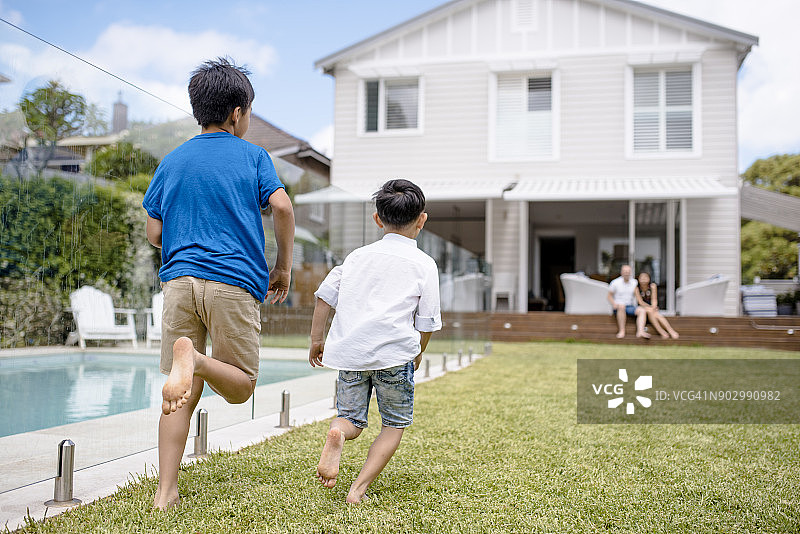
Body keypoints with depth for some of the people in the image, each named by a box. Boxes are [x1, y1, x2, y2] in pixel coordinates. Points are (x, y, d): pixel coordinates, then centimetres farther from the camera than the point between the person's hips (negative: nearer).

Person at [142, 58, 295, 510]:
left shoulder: (174, 160, 16)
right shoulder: (252, 155, 8)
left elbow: (154, 234, 14)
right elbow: (282, 206, -7)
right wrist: (284, 267, 4)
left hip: (180, 280, 4)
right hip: (235, 280, -3)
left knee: (183, 395, 7)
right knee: (241, 386, 6)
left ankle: (166, 492, 0)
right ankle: (194, 358, -26)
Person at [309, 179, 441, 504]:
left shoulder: (358, 256, 15)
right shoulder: (424, 264, 4)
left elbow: (325, 296, 14)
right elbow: (427, 322, 4)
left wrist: (316, 339, 23)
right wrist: (417, 353, 21)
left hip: (350, 352, 3)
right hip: (394, 353, -3)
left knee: (351, 418, 17)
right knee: (395, 424, 13)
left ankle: (336, 435, -18)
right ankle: (359, 487, 1)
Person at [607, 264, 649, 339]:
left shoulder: (634, 283, 5)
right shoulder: (615, 283, -3)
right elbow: (610, 296, 2)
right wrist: (614, 304, -16)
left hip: (630, 307, 3)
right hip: (618, 308, -3)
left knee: (642, 310, -24)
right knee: (621, 306, -38)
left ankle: (640, 332, -43)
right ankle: (622, 331, -37)